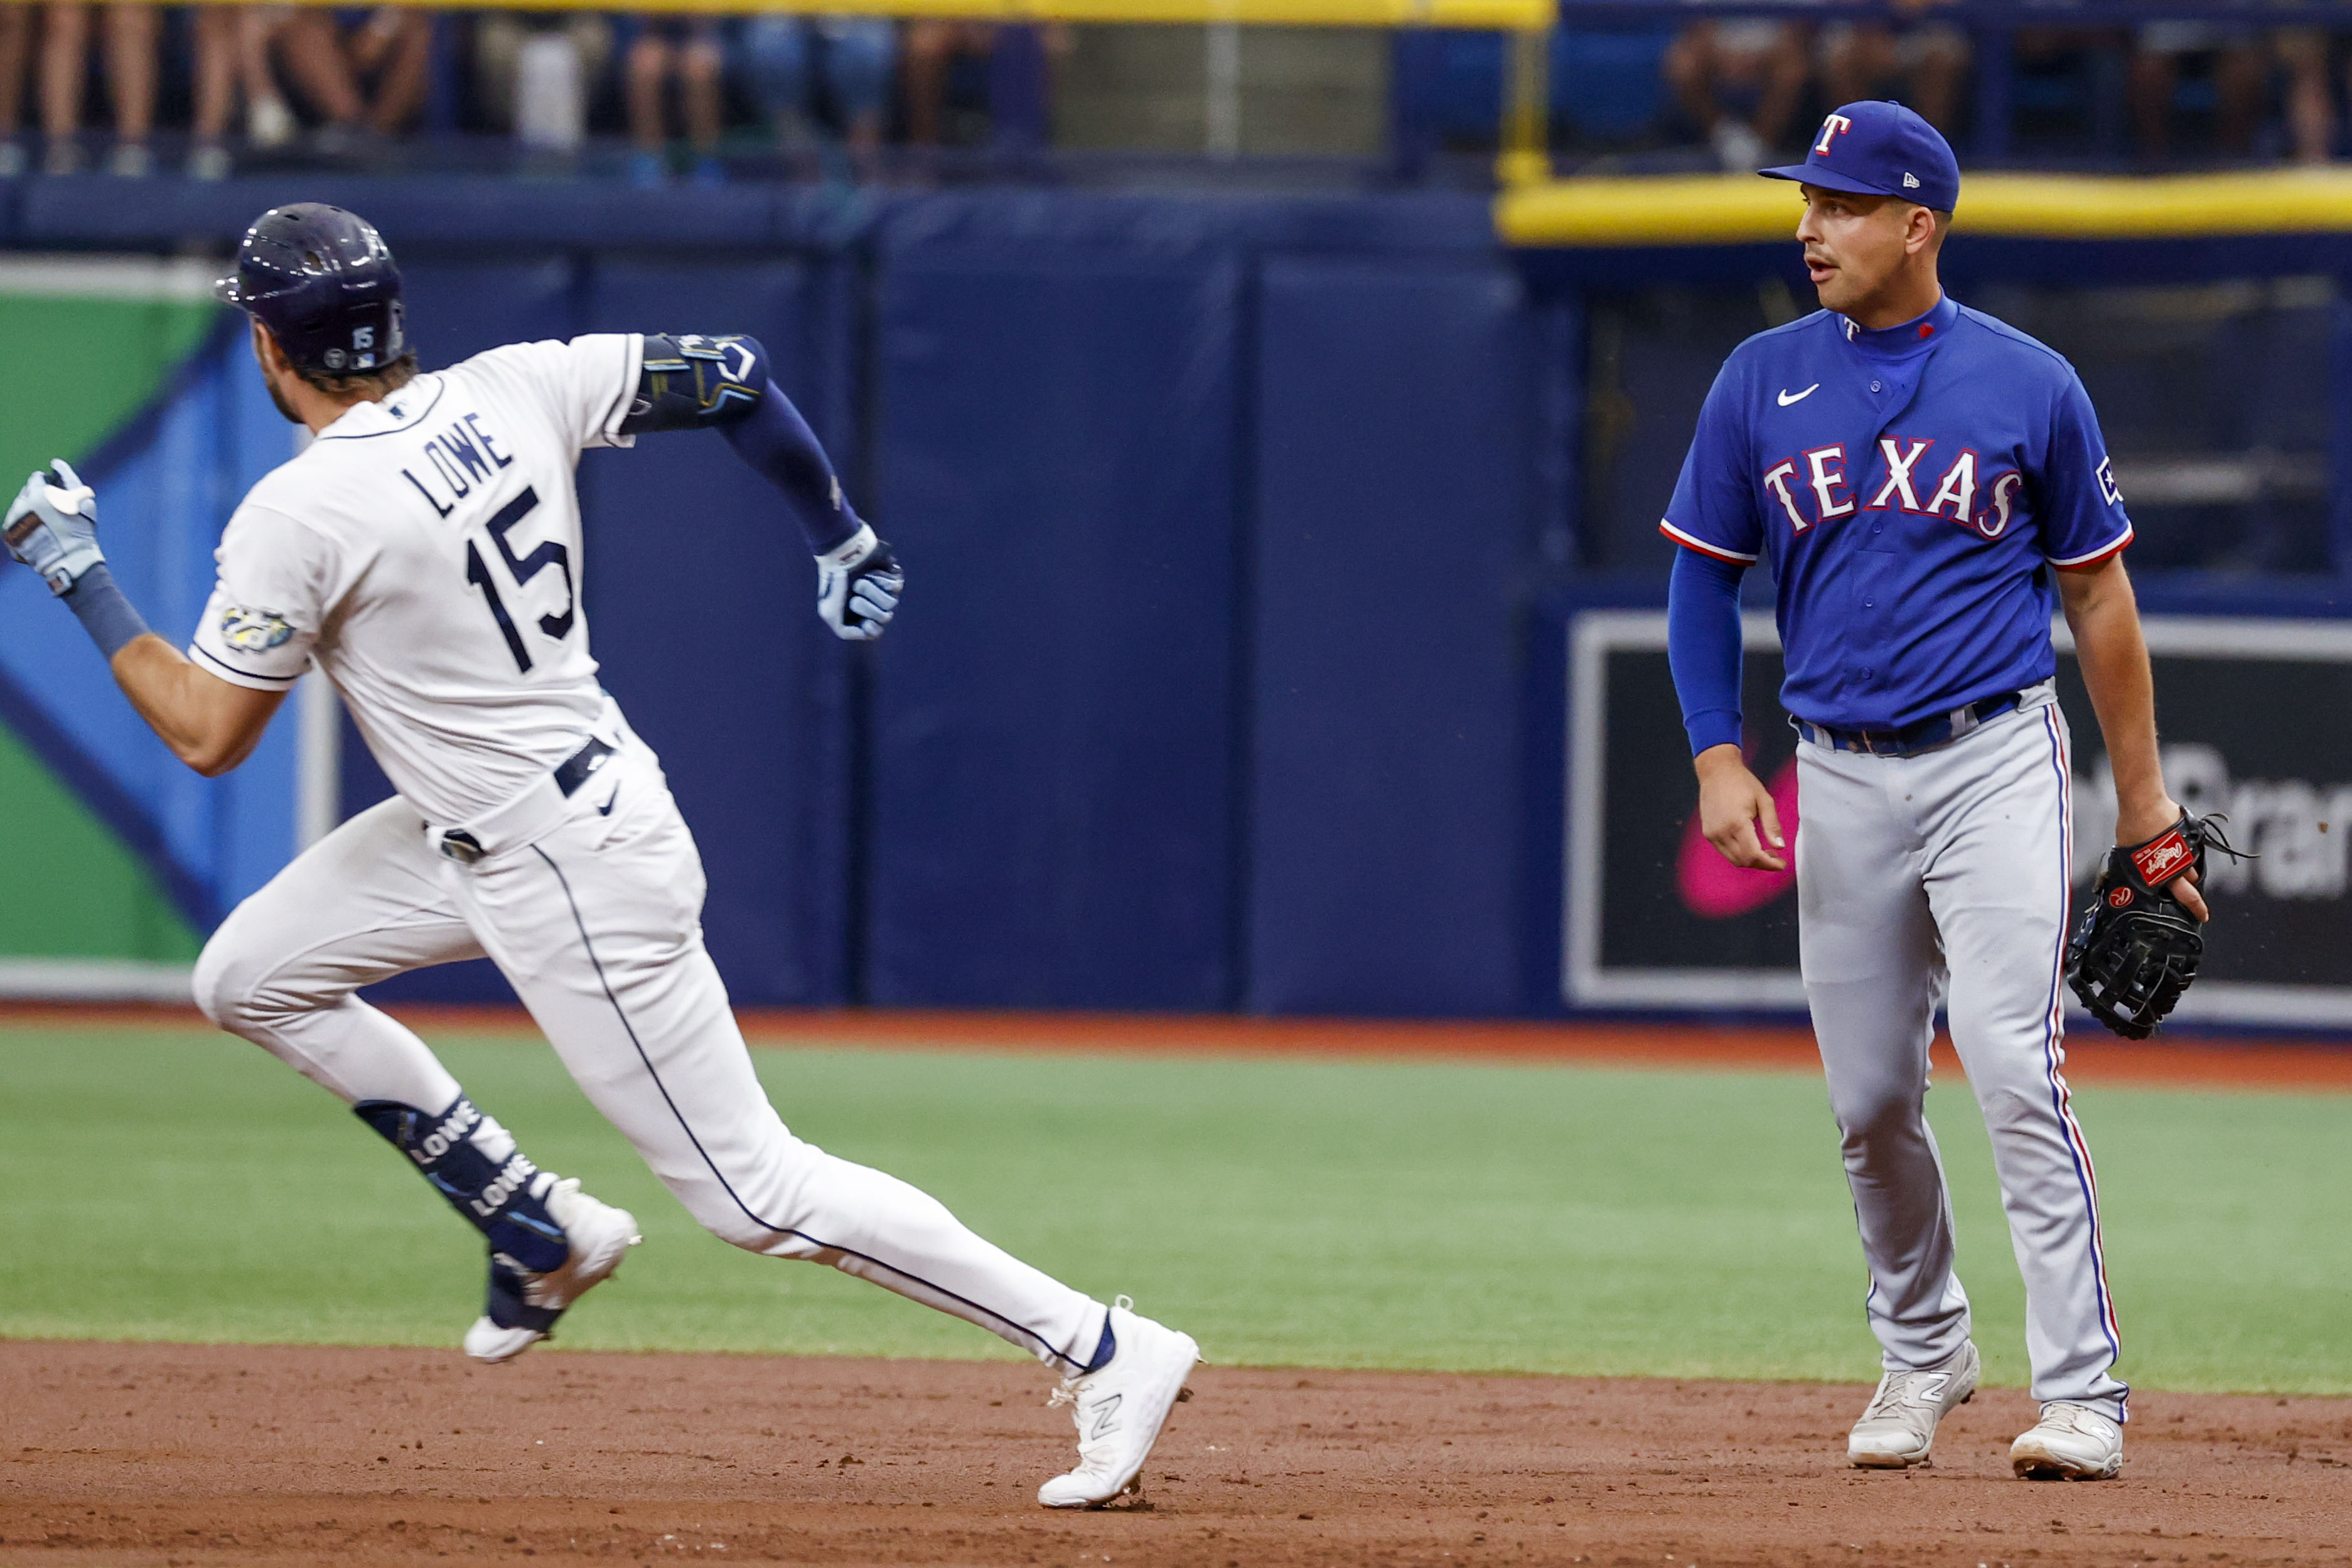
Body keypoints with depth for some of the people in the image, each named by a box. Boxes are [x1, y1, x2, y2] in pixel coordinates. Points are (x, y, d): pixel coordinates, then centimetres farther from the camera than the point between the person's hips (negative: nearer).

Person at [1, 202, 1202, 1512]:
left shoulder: (299, 516, -21)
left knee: (756, 1190, -3)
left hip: (573, 875, -9)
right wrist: (840, 538, 17)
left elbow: (208, 736, -13)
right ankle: (543, 1235, 20)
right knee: (250, 976, 14)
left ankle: (1105, 1351, -3)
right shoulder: (513, 390, -1)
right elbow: (733, 375, 6)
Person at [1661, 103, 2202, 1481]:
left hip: (1996, 760, -3)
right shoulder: (1762, 383, 4)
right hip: (1842, 781, 3)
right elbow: (1704, 579, 11)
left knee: (2016, 1068, -15)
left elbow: (2098, 593, 6)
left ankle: (2083, 1391, -15)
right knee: (1872, 1097, 8)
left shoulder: (2030, 386, -1)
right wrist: (1720, 761, -2)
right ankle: (1923, 1354, 30)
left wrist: (2145, 799, 5)